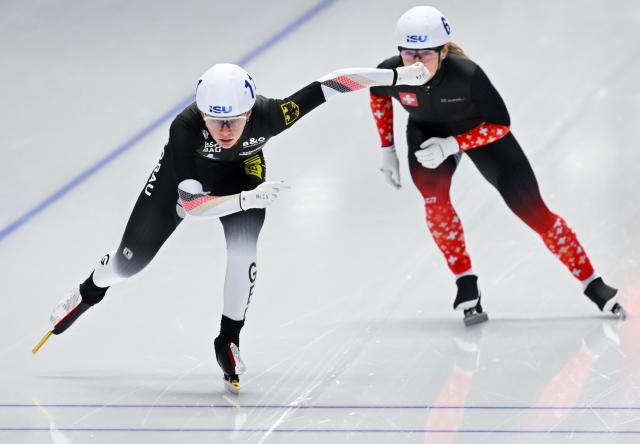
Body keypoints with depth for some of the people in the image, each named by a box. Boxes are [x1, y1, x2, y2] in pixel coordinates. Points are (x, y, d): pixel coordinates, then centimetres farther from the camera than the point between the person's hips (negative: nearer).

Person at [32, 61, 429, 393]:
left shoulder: (269, 116, -41)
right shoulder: (185, 128, -43)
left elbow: (328, 86, -34)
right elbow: (188, 203, -45)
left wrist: (396, 76, -32)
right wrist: (248, 200, -58)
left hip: (242, 169, 1)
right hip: (186, 169, -1)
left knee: (244, 247, -24)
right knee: (131, 259, 5)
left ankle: (229, 340, -2)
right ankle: (91, 292, 40)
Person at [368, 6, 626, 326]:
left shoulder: (467, 75, -38)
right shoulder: (390, 72, -29)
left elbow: (501, 125, -25)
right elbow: (378, 95, -2)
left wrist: (452, 145, -35)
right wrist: (387, 149, -1)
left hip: (480, 131, -2)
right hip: (428, 132, 2)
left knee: (532, 210, -4)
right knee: (434, 198, -27)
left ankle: (592, 284, 9)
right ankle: (466, 286, -14)